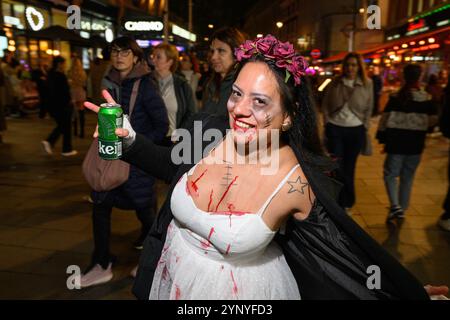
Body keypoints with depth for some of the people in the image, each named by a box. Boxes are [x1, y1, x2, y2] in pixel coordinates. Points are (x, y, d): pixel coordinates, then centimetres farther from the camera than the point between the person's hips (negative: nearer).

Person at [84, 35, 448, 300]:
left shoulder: (297, 181, -27)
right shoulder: (209, 130, -17)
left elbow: (344, 242, -14)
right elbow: (173, 166, 4)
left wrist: (414, 291, -6)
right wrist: (129, 138, -10)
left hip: (240, 290, -3)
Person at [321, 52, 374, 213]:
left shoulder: (367, 84, 1)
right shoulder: (335, 83, 2)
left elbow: (369, 108, 6)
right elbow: (325, 105, 7)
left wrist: (364, 127, 1)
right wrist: (327, 123, 0)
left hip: (356, 130, 0)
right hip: (335, 128, 0)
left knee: (349, 168, 9)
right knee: (336, 167, 0)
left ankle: (347, 203, 26)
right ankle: (338, 202, 14)